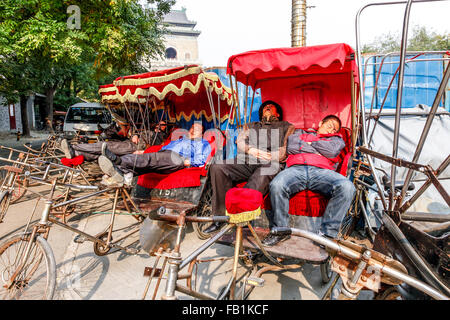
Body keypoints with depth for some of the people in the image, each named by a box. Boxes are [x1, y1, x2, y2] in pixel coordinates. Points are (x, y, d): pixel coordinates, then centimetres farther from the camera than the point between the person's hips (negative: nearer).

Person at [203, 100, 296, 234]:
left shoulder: (286, 126, 27)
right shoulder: (251, 126, 36)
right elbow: (240, 141, 19)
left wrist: (268, 156, -7)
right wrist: (251, 150, -4)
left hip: (270, 163, -3)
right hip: (245, 162, 3)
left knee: (263, 177, -40)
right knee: (217, 167, -24)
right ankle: (222, 216, -24)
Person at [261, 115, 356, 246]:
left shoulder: (336, 139, 33)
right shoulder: (300, 132, 34)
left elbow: (332, 151, 7)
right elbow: (290, 146, 10)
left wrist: (311, 142, 16)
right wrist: (315, 150, 10)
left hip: (322, 171, 1)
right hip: (296, 169, -1)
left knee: (346, 187, -32)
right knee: (276, 185, -35)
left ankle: (327, 233, -18)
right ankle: (280, 230, -12)